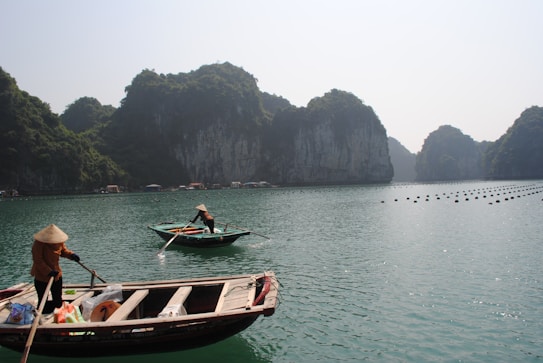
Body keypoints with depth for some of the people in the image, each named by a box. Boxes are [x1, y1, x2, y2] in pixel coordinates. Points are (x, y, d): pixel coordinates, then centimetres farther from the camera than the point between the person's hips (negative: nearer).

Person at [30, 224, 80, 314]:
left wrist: (71, 255, -13)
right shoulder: (38, 243, -23)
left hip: (56, 275, 5)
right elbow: (38, 261, -23)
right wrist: (49, 272, -31)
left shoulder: (59, 241, -7)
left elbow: (63, 250, 9)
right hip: (42, 277, -5)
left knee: (58, 301, 15)